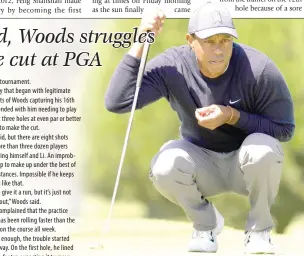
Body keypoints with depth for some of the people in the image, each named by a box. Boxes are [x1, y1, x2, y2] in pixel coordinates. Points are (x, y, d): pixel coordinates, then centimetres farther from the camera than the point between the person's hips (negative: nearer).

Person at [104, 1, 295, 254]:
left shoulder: (259, 69, -24)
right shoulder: (172, 67, -19)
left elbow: (285, 129, -14)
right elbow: (116, 102, -29)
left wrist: (232, 117, -28)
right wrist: (140, 43, -33)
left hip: (249, 166, -1)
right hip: (202, 165, 1)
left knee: (264, 149, -35)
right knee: (165, 166, -31)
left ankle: (259, 230, -6)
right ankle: (206, 224, 2)